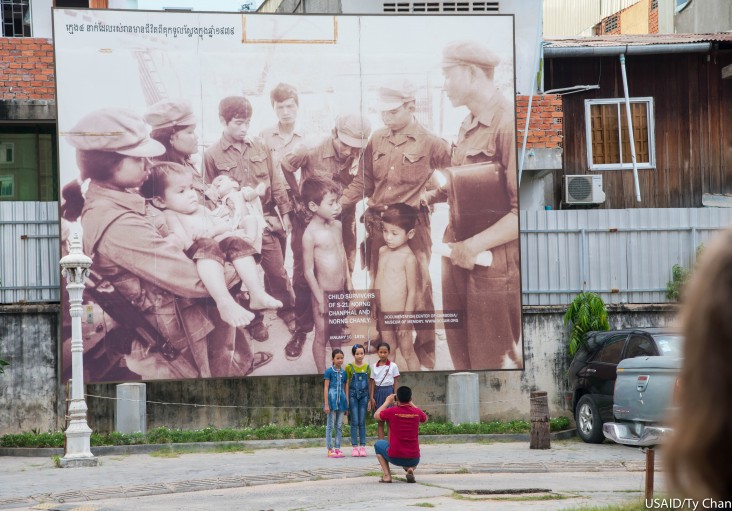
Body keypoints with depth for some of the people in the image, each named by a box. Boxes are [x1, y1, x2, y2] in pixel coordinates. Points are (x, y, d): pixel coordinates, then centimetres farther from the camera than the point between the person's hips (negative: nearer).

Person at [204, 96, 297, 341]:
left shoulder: (260, 147, 1)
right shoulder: (212, 155, -8)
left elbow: (275, 182, 6)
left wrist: (284, 213, 5)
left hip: (265, 220, 2)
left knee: (277, 271, 11)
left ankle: (287, 311, 31)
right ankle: (254, 320, 26)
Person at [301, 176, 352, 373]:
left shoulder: (337, 225, 1)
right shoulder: (311, 234, -21)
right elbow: (308, 270, -18)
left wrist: (348, 281, 17)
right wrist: (320, 299, -15)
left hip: (340, 290, 7)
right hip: (324, 292, -7)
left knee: (337, 332, 21)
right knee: (322, 336, 6)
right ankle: (322, 373, 17)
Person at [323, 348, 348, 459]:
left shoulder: (343, 372, 11)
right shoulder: (329, 371, -4)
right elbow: (326, 388, -6)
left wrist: (346, 405, 14)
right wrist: (326, 404, -11)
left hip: (341, 400, 5)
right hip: (332, 398, -5)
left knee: (339, 426, 7)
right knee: (330, 425, -2)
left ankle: (337, 448, 11)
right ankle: (330, 449, 0)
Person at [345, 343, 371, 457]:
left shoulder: (367, 367, 6)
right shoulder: (349, 367, 0)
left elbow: (370, 384, 10)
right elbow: (347, 384, 2)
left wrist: (370, 400, 6)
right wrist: (347, 399, -3)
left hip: (364, 395, 2)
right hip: (353, 395, -2)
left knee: (362, 422, 2)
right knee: (354, 422, -4)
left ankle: (362, 447, 4)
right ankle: (355, 447, -2)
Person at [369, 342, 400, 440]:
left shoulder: (393, 366, -1)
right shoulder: (374, 366, 5)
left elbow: (396, 382, 0)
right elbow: (372, 383, 6)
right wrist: (371, 397, 0)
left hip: (389, 391, -2)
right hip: (378, 392, 2)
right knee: (380, 421, 5)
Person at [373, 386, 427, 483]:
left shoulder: (392, 411, -10)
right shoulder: (417, 412, -3)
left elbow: (376, 415, 12)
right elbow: (425, 419, 24)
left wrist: (387, 402, 23)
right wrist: (411, 404, 27)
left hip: (395, 458, -2)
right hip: (414, 460, 2)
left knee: (378, 444, 27)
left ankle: (387, 475, 10)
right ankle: (410, 469, 3)